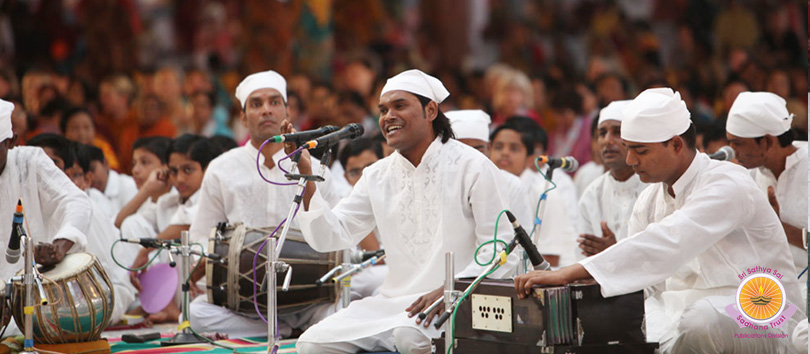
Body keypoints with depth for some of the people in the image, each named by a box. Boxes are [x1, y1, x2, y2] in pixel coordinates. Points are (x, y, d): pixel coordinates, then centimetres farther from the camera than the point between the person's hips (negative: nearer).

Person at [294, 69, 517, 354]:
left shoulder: (471, 167, -3)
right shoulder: (377, 176, 14)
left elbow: (501, 251, -8)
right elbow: (330, 237, 9)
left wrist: (449, 292, -21)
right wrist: (305, 175, -2)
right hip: (392, 304, 5)